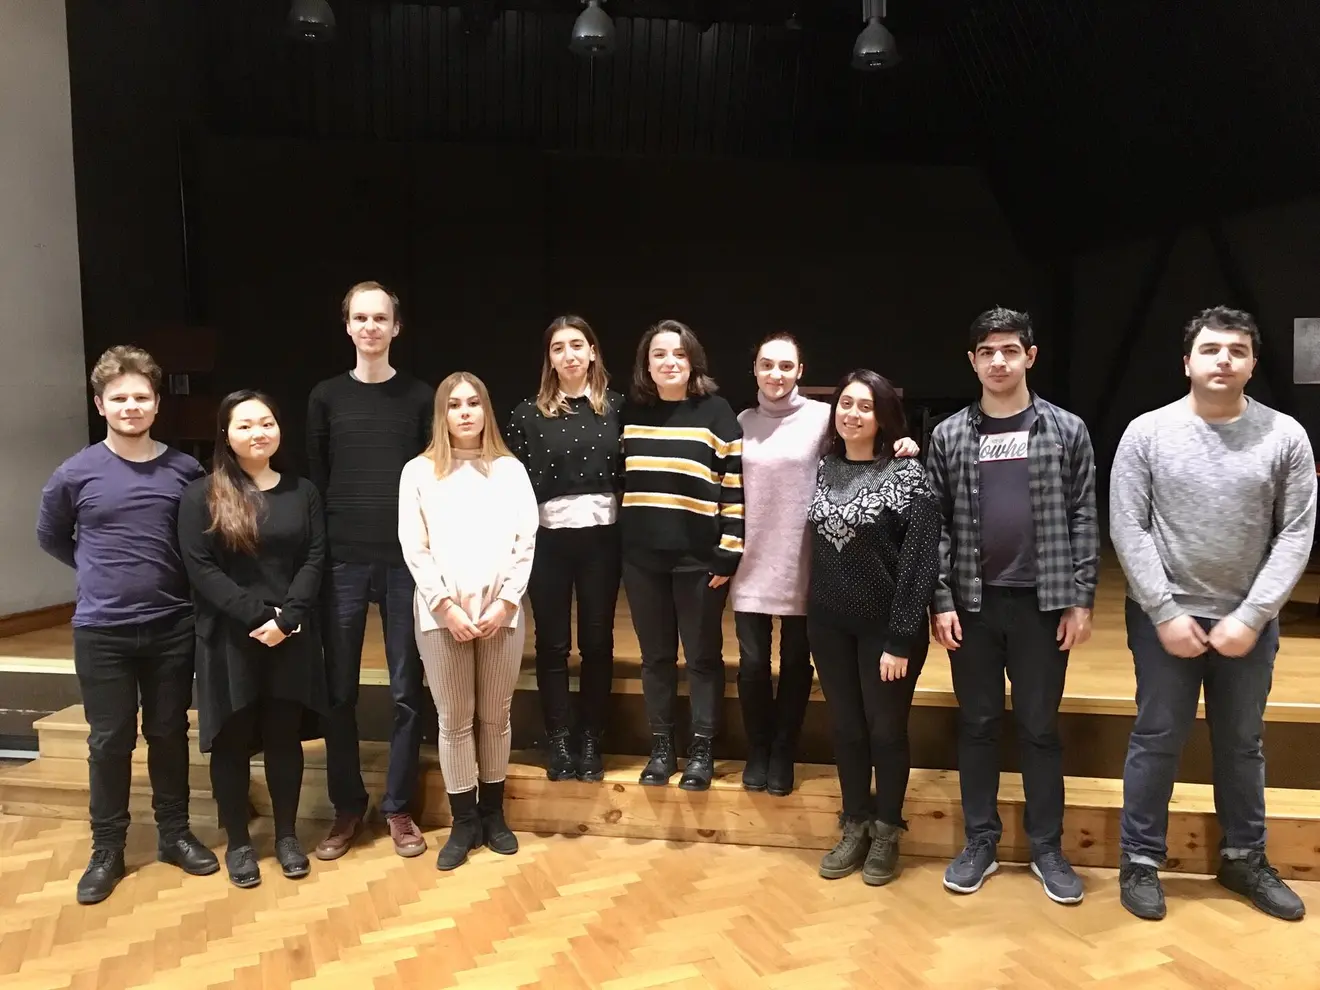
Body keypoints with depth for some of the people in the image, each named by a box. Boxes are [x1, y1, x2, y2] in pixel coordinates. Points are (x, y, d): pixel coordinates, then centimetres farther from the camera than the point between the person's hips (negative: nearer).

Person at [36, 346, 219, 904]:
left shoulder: (185, 471, -4)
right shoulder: (75, 474, -5)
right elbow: (50, 538, 11)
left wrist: (175, 580, 1)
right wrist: (100, 572, 6)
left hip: (172, 626, 1)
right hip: (101, 631, -1)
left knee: (170, 734, 13)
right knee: (110, 741, 9)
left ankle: (174, 833, 29)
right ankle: (107, 850, 25)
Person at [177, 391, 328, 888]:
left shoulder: (302, 491, 7)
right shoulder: (201, 495, -1)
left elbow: (315, 559, 0)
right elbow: (200, 569, -9)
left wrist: (288, 618, -14)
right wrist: (257, 615, -17)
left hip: (291, 638, 2)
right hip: (229, 640, -2)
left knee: (284, 736, 10)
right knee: (233, 740, 8)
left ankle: (287, 834, 24)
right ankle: (237, 841, 23)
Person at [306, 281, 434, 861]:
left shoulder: (419, 397, 6)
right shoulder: (326, 397, 8)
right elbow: (314, 480, 7)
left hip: (406, 557, -1)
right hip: (342, 558, 1)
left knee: (406, 688, 4)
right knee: (339, 689, 5)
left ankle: (399, 808, 17)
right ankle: (346, 808, 20)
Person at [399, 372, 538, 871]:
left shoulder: (510, 469, 7)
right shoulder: (419, 472, 4)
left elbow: (526, 541, 3)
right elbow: (414, 548, -2)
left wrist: (505, 603, -7)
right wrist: (446, 606, -10)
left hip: (502, 612, 1)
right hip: (442, 614, -1)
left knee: (495, 718, 9)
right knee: (454, 721, 5)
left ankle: (493, 814, 25)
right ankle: (464, 821, 18)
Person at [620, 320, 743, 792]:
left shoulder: (715, 412, -4)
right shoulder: (631, 413, 7)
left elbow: (735, 484, -6)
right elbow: (620, 481, 13)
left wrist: (729, 551, -10)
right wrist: (618, 545, 10)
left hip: (698, 556, -3)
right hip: (642, 556, 4)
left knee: (702, 655, 8)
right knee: (655, 655, 12)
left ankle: (701, 750, 20)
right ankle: (661, 747, 24)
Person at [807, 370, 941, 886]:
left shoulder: (907, 473, -10)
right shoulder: (824, 468, 5)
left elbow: (920, 560, -14)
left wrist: (900, 639, -16)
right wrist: (819, 612, 2)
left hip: (885, 624, -4)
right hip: (829, 623, 5)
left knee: (886, 730, 8)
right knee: (846, 727, 14)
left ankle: (886, 834, 27)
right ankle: (854, 828, 30)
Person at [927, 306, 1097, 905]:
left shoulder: (1066, 430, 1)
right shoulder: (949, 436, 2)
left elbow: (1082, 518, 0)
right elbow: (936, 523, 2)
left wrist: (1080, 599, -4)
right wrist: (941, 601, -4)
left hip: (1042, 602, -1)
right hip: (972, 603, 1)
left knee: (1040, 727, 9)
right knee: (977, 725, 10)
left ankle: (1047, 848, 23)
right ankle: (981, 842, 23)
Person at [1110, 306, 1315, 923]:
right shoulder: (1147, 432, -7)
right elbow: (1128, 529, -8)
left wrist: (1253, 615, -11)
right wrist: (1165, 613, -12)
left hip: (1249, 620, 2)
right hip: (1164, 617, -2)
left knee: (1242, 743, 16)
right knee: (1156, 740, 7)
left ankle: (1244, 859, 34)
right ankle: (1140, 861, 22)